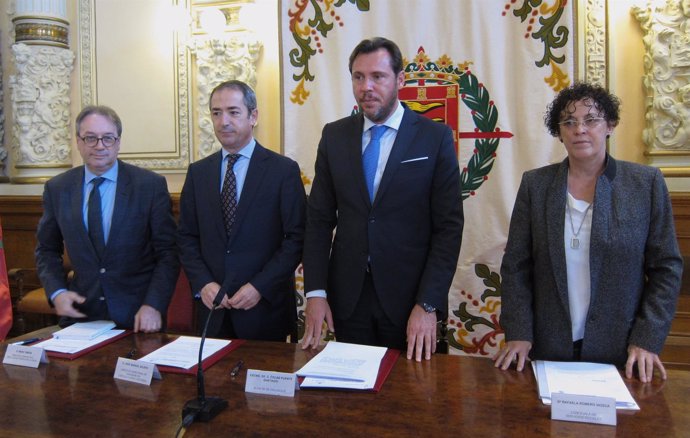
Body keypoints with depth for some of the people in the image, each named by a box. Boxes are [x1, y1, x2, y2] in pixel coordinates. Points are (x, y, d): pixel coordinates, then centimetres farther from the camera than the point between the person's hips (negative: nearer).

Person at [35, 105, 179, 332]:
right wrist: (56, 292, -5)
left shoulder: (151, 184, -9)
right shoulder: (57, 188, 1)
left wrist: (153, 305, -18)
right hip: (80, 313, 3)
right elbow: (47, 250, 11)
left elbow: (168, 252, -8)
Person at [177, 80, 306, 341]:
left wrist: (260, 286, -14)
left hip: (266, 308, -3)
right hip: (212, 308, 3)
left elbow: (297, 238, -8)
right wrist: (203, 284, -6)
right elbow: (186, 237, 8)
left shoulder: (284, 170, -5)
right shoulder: (198, 172, 7)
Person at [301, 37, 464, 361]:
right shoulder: (334, 136, 3)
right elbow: (319, 218, 4)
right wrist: (315, 292, -3)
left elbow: (449, 226, -7)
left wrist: (428, 305, -13)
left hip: (408, 297, -2)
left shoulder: (435, 137, -5)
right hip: (347, 296, 3)